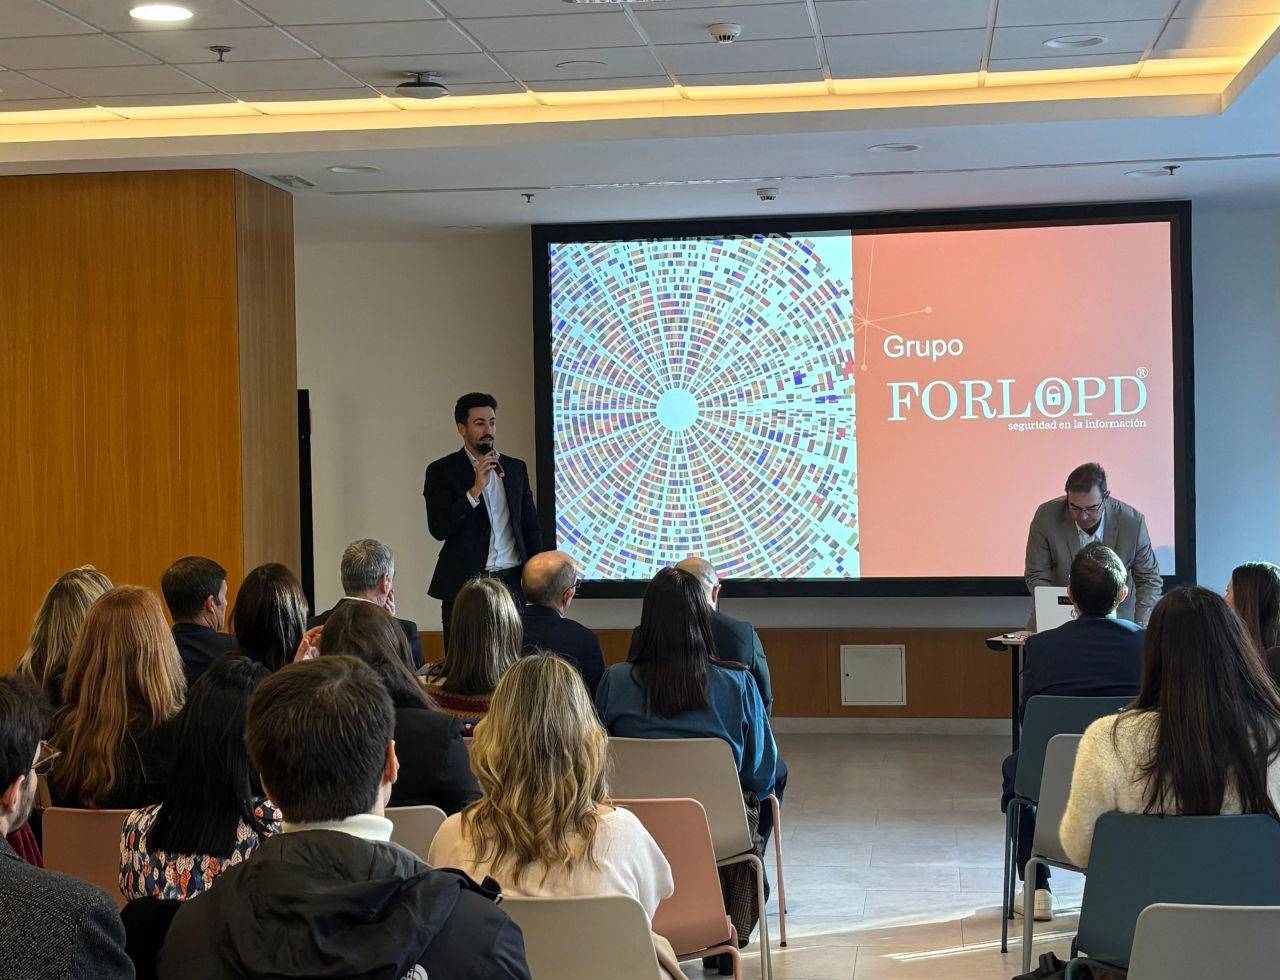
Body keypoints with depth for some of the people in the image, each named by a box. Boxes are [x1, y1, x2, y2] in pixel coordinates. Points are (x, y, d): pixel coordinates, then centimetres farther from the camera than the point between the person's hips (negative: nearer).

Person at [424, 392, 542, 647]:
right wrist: (476, 488, -16)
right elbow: (439, 529, -10)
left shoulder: (515, 468, 13)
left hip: (511, 581, 3)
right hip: (464, 583, -3)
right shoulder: (442, 471, 0)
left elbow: (531, 527, 16)